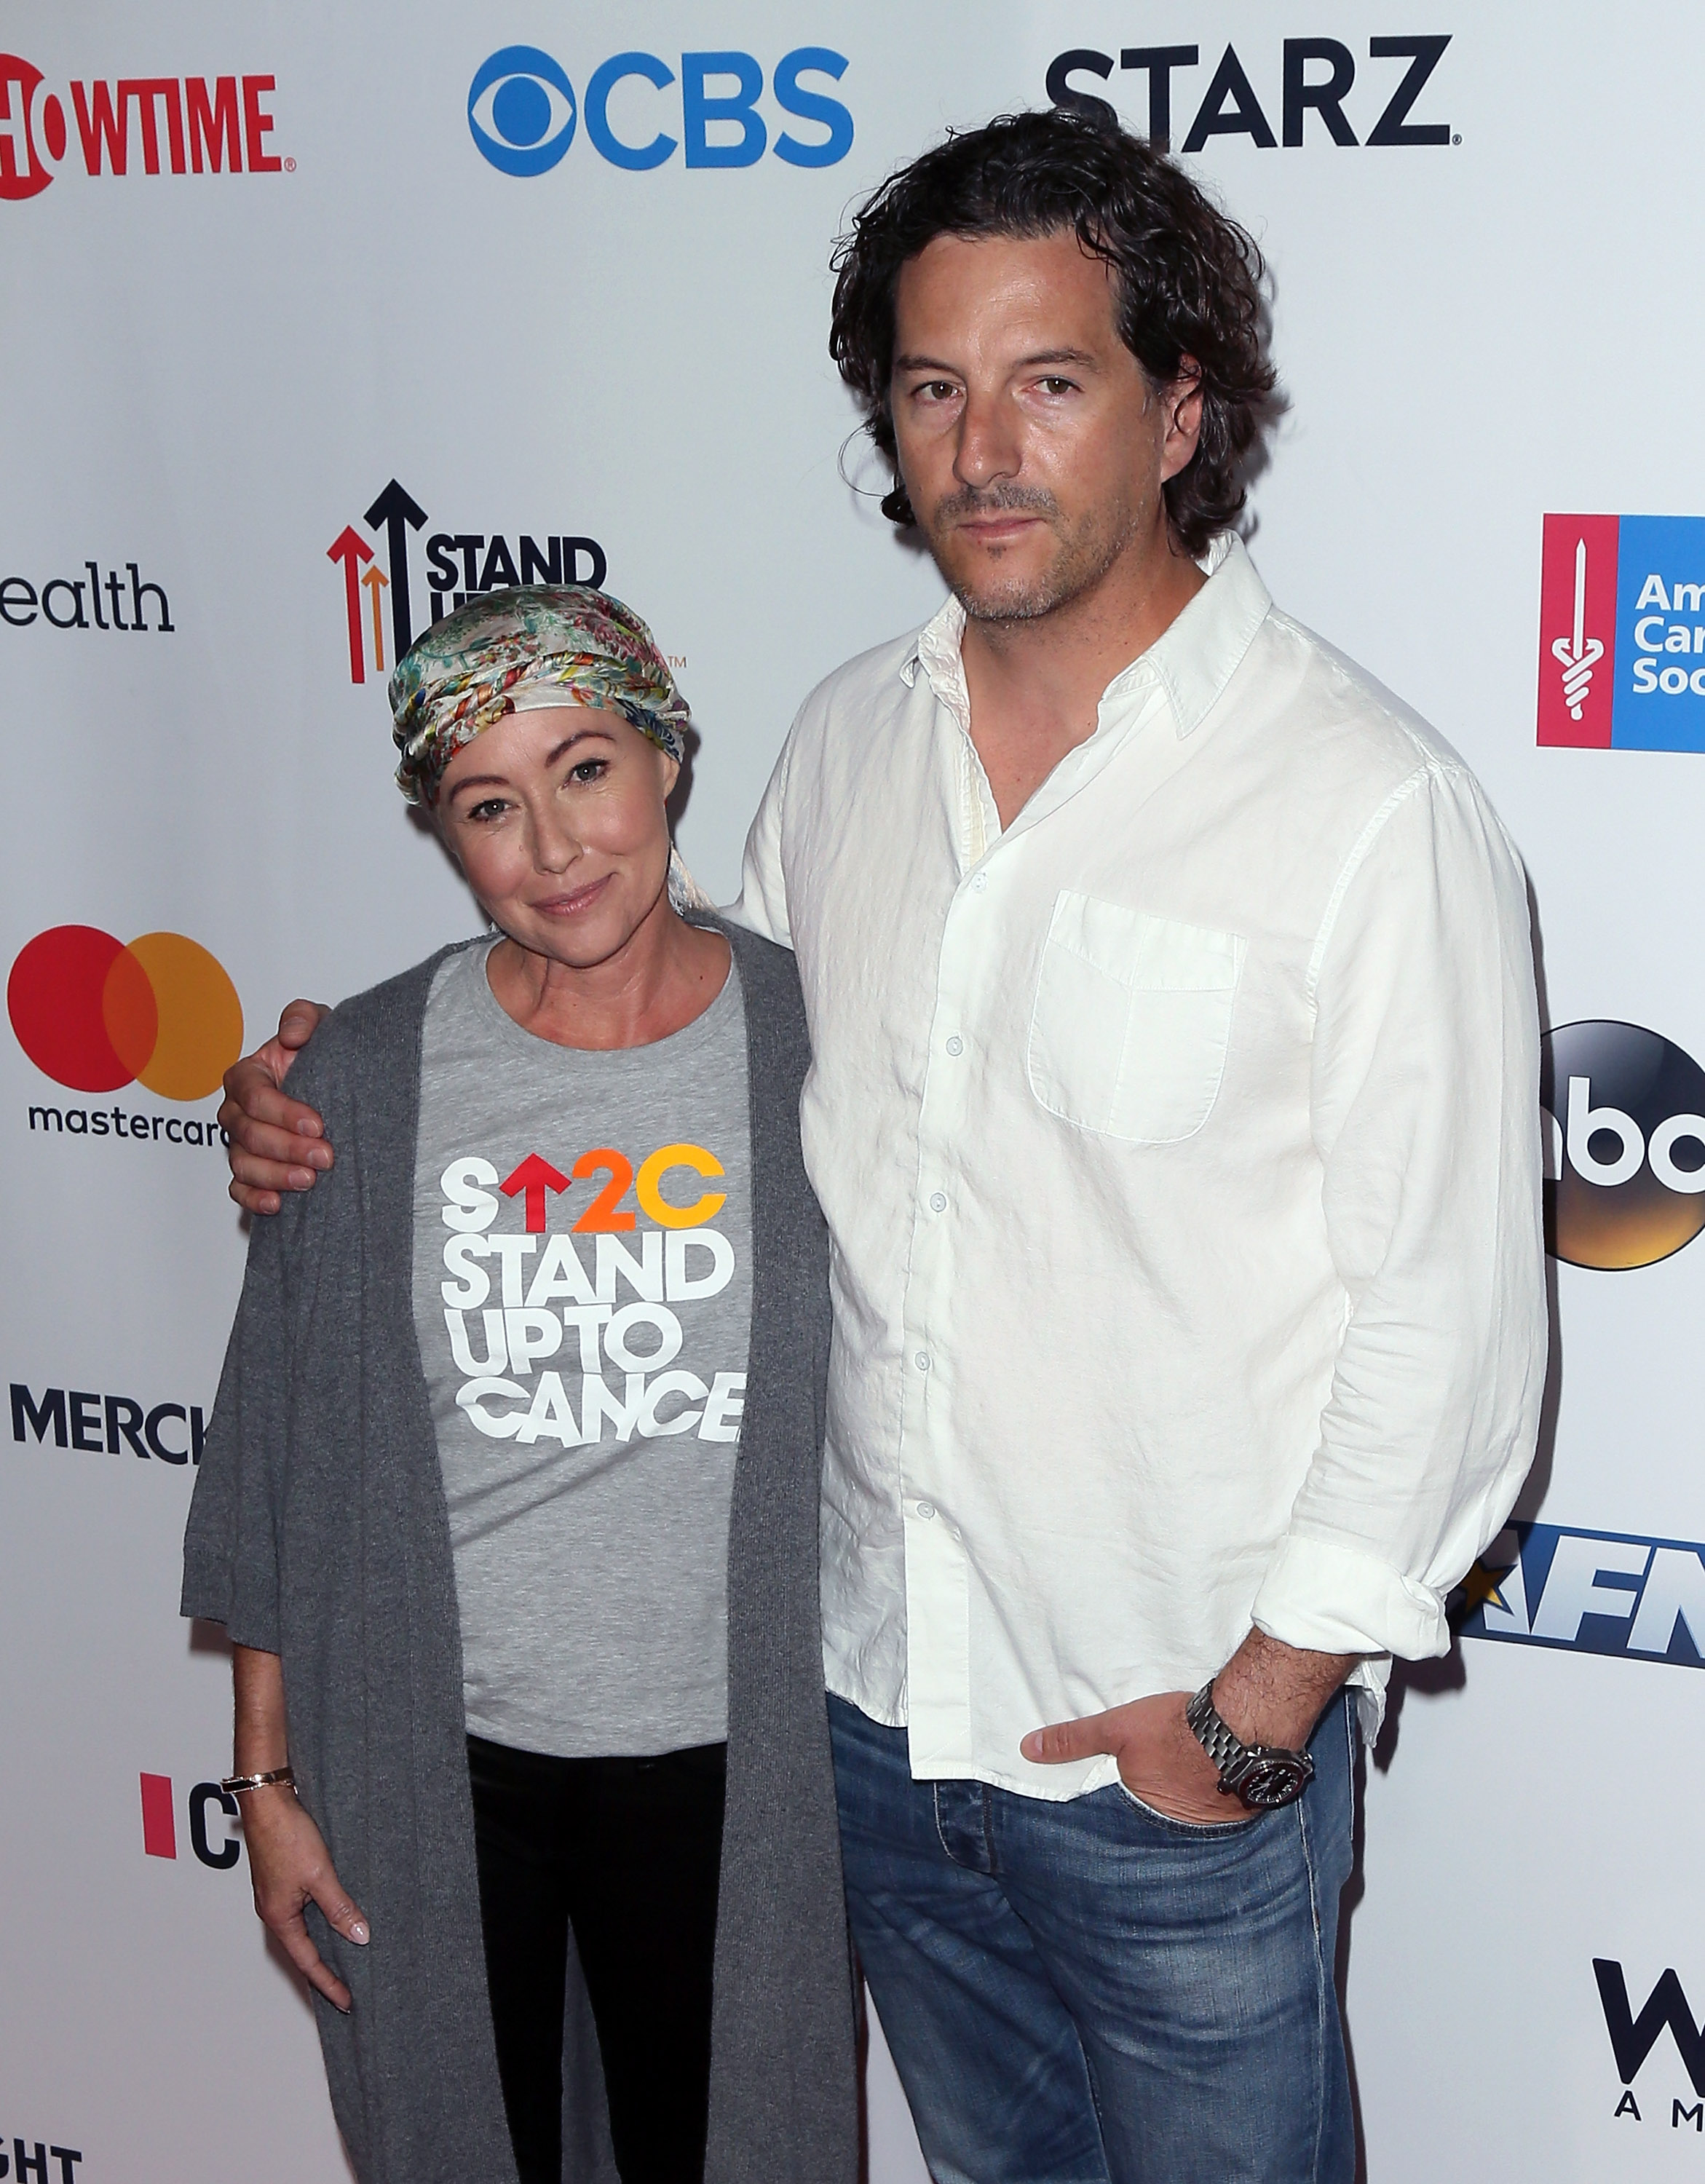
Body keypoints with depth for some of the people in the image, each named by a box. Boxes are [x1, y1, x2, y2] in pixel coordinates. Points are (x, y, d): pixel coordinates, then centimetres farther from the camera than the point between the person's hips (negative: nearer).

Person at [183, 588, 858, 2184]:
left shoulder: (812, 1045, -7)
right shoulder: (369, 1075, -6)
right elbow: (283, 1452, 0)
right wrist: (270, 1776, 2)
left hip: (721, 1760, 0)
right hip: (430, 1764, 1)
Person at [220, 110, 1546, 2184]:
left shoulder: (1371, 804, -18)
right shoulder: (848, 738, 1)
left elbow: (1446, 1317, -15)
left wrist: (1259, 1706, -14)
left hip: (1184, 1739, -5)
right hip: (881, 1697, 6)